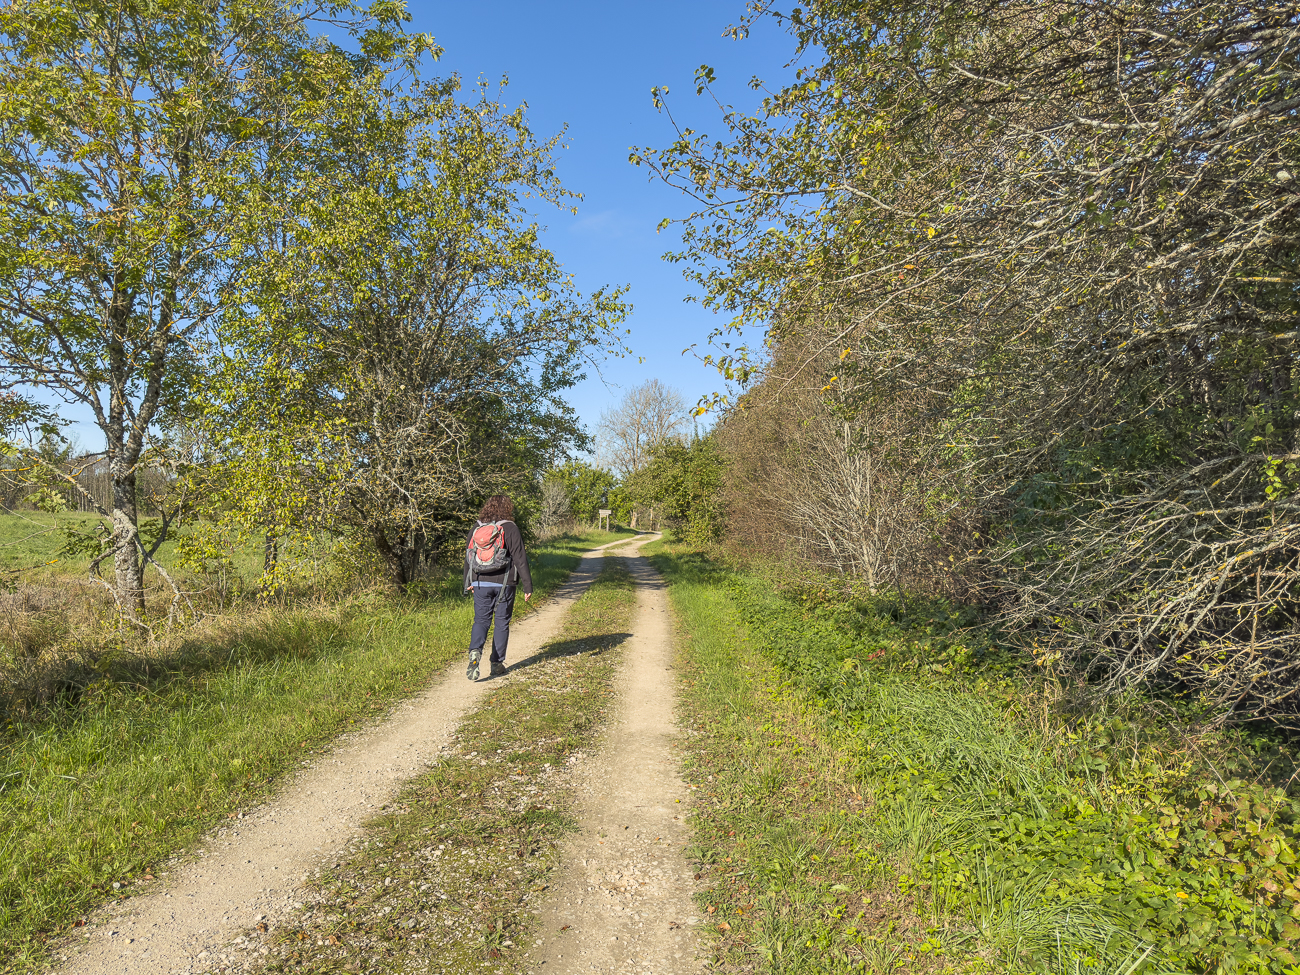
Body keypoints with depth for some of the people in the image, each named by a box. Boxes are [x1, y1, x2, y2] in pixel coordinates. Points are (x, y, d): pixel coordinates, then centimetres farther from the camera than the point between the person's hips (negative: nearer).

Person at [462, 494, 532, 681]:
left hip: (480, 583, 3)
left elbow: (468, 557, 14)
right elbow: (520, 559, -10)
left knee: (481, 620, 8)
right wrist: (528, 586, -6)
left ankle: (475, 652, -18)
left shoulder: (476, 529, 5)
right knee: (502, 622, 9)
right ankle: (497, 663, 14)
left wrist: (468, 582, 27)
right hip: (504, 583, -3)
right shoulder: (510, 529, -8)